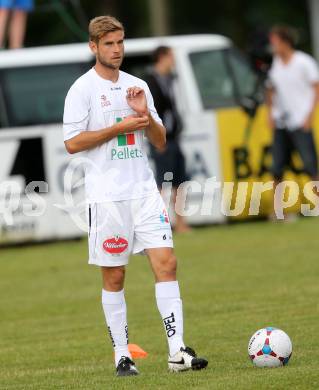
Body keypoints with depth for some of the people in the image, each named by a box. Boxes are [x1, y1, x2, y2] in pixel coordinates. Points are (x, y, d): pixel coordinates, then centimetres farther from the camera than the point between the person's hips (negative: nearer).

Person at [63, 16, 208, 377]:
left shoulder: (137, 86, 14)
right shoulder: (83, 89, -2)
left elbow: (160, 142, 16)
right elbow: (72, 143, -10)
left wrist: (145, 115, -3)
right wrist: (120, 127, -13)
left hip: (144, 190, 4)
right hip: (107, 195, -4)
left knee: (166, 262, -7)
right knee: (113, 277, 1)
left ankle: (177, 352, -9)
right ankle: (122, 356, 9)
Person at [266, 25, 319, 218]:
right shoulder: (275, 64, 11)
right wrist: (271, 113, 10)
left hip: (300, 122, -6)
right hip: (280, 123, 6)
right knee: (277, 167, 3)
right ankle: (278, 207, 9)